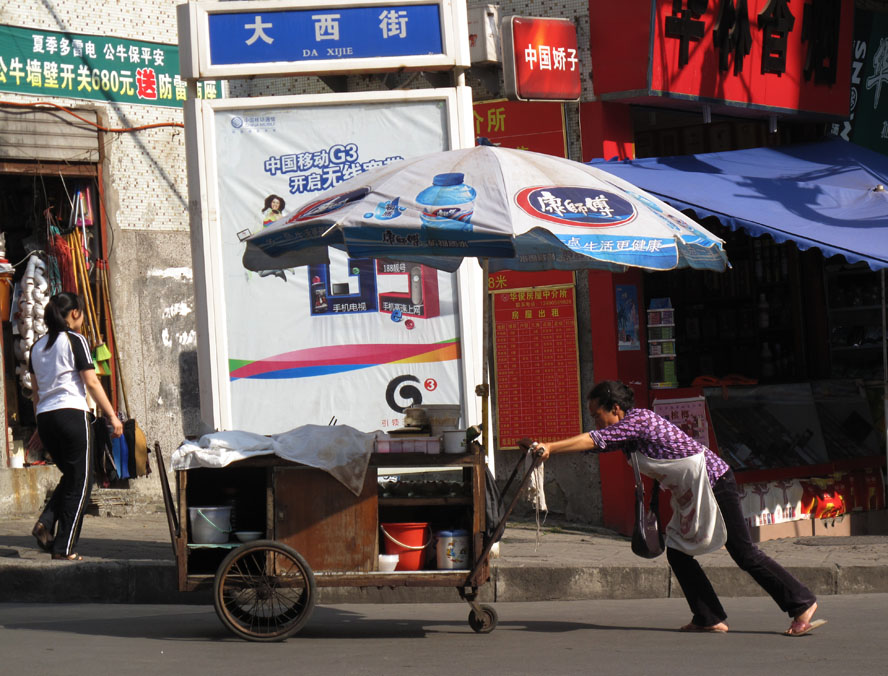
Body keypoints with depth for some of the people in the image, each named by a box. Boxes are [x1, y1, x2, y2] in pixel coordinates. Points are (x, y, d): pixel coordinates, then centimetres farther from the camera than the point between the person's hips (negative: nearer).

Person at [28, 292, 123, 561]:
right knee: (80, 482, 2)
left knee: (71, 476, 21)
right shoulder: (74, 340, -5)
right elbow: (91, 383, -8)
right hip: (72, 413, -7)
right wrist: (113, 416, -5)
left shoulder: (38, 347, 14)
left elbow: (36, 392, 18)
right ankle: (64, 547, -1)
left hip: (45, 417, 7)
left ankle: (46, 523, -1)